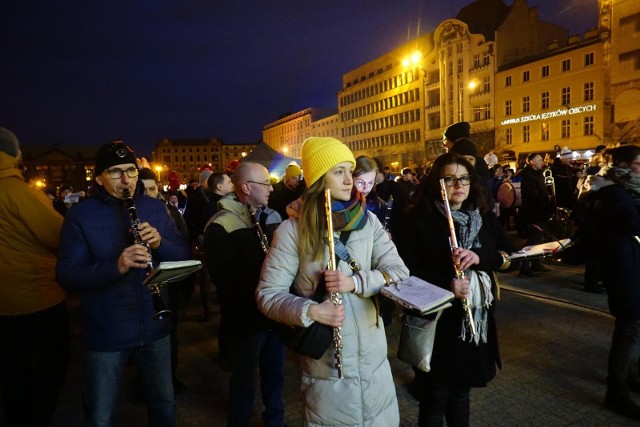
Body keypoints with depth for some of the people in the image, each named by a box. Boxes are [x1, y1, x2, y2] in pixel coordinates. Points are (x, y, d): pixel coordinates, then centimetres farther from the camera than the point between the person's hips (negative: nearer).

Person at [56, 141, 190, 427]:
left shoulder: (155, 208, 1)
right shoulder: (80, 216, -8)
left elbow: (183, 256, 1)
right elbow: (66, 276, -14)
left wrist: (160, 243, -20)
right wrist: (115, 266, -31)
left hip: (154, 329, 3)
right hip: (104, 336, -2)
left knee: (164, 403, 20)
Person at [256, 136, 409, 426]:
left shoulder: (368, 221, -1)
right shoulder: (293, 229, -12)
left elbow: (399, 271, -5)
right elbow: (267, 294, -11)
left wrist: (356, 282, -23)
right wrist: (309, 311, -28)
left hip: (374, 357, 4)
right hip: (325, 361, -3)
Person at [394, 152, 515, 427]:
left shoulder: (485, 217, 5)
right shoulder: (419, 220, -12)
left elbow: (508, 257, 3)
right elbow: (407, 271, -14)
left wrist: (480, 257, -17)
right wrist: (447, 285, -27)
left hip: (476, 320, 5)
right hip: (437, 321, -5)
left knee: (461, 393, 22)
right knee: (435, 398, 10)